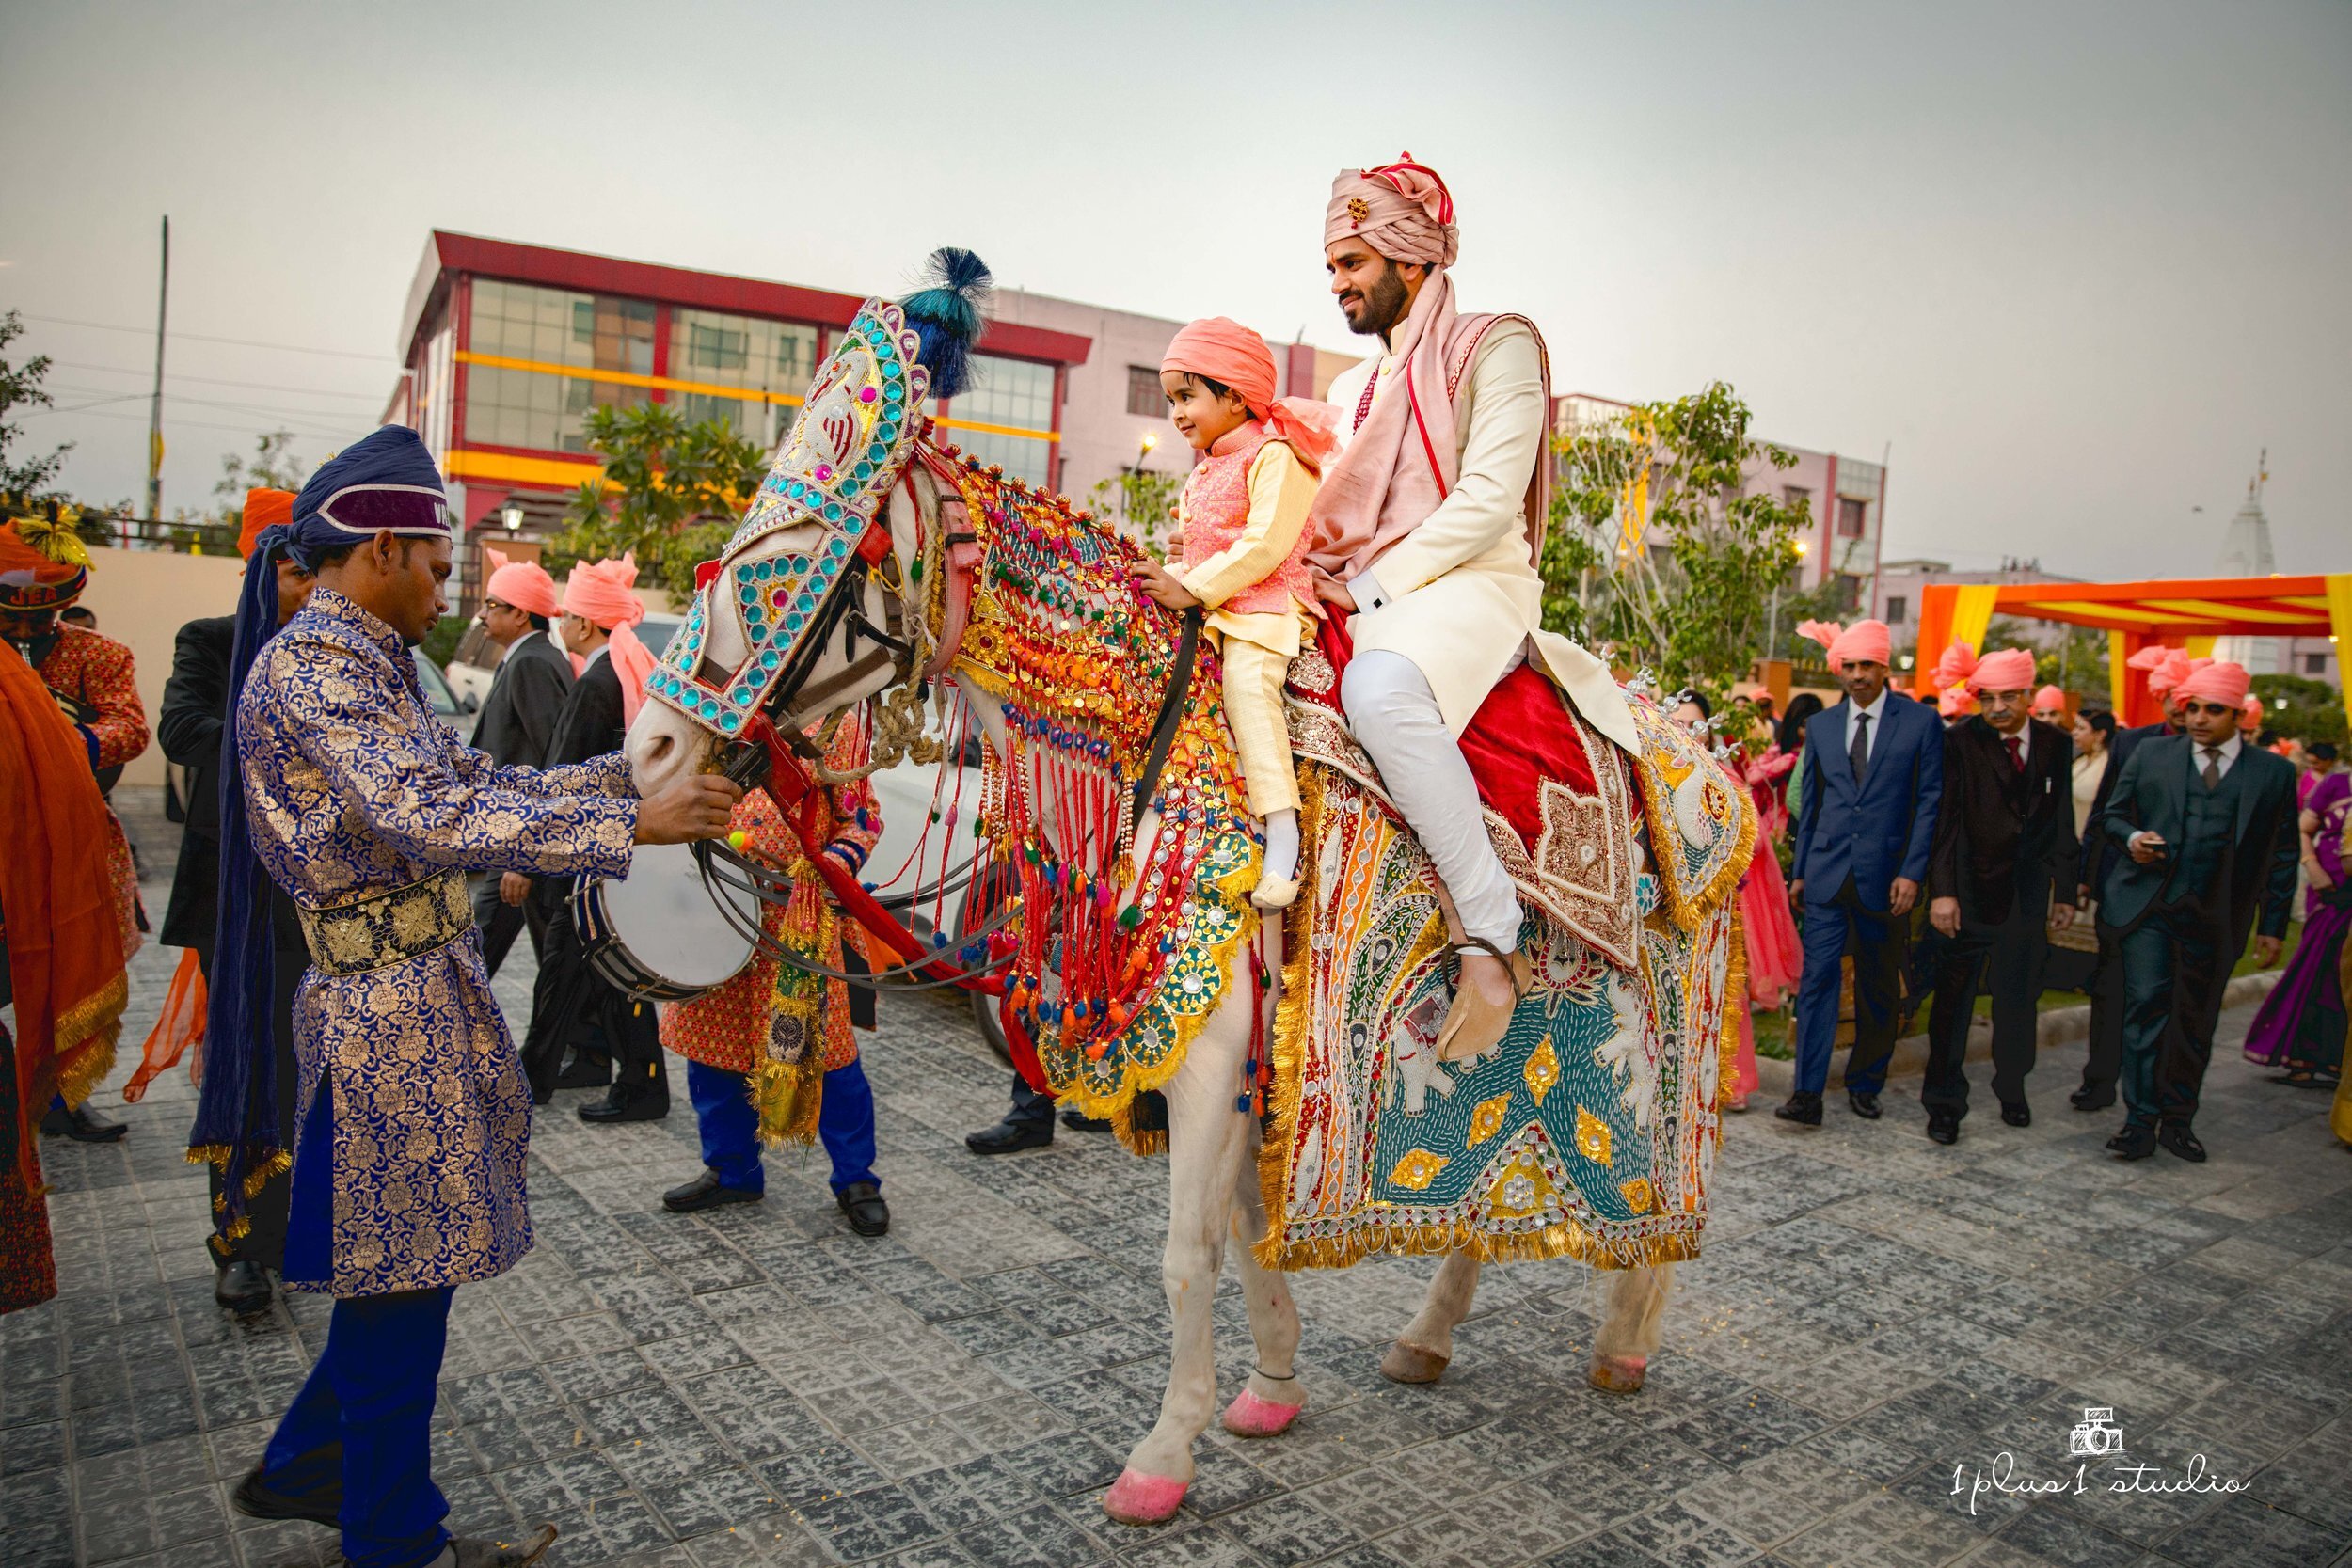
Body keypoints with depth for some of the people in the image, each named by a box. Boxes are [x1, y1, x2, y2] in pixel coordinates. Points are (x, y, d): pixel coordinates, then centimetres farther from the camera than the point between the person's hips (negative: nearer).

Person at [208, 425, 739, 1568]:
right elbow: (435, 820, -29)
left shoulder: (358, 659, 14)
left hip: (421, 992, 10)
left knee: (394, 1263, 21)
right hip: (393, 1006, -10)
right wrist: (632, 824, -30)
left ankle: (305, 1469, 40)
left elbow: (476, 777, 15)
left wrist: (637, 768, 9)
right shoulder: (312, 663, -18)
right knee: (403, 1273, 4)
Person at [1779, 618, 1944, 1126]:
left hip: (1886, 876, -1)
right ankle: (1808, 1094, -7)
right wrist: (1799, 871, 11)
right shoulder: (1821, 726, 9)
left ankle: (1865, 1084, 25)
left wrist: (1912, 873, -10)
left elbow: (1929, 801, -3)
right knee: (1818, 978, -6)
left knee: (1878, 986, 10)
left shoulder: (1921, 722, -1)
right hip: (1827, 873, 2)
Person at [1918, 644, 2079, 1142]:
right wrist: (1941, 891, -17)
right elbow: (1944, 820, -11)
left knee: (2019, 998, 14)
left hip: (2027, 893, 4)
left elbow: (2062, 822, 9)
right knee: (1954, 998, 1)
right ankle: (1944, 1103, 11)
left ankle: (2012, 1091, 32)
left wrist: (2065, 891, 9)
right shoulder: (1960, 741, -9)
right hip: (1968, 891, -4)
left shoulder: (2056, 744, 4)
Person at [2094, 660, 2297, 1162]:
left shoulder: (2273, 773, 5)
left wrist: (2273, 926, 5)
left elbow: (2281, 856, 8)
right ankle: (2140, 1121, -3)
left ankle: (2178, 1120, 21)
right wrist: (2131, 837, -11)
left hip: (2215, 916, 1)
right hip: (2147, 906, -1)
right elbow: (2113, 814, 12)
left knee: (2195, 1021, 9)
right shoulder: (2151, 754, 5)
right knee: (2146, 1005, -9)